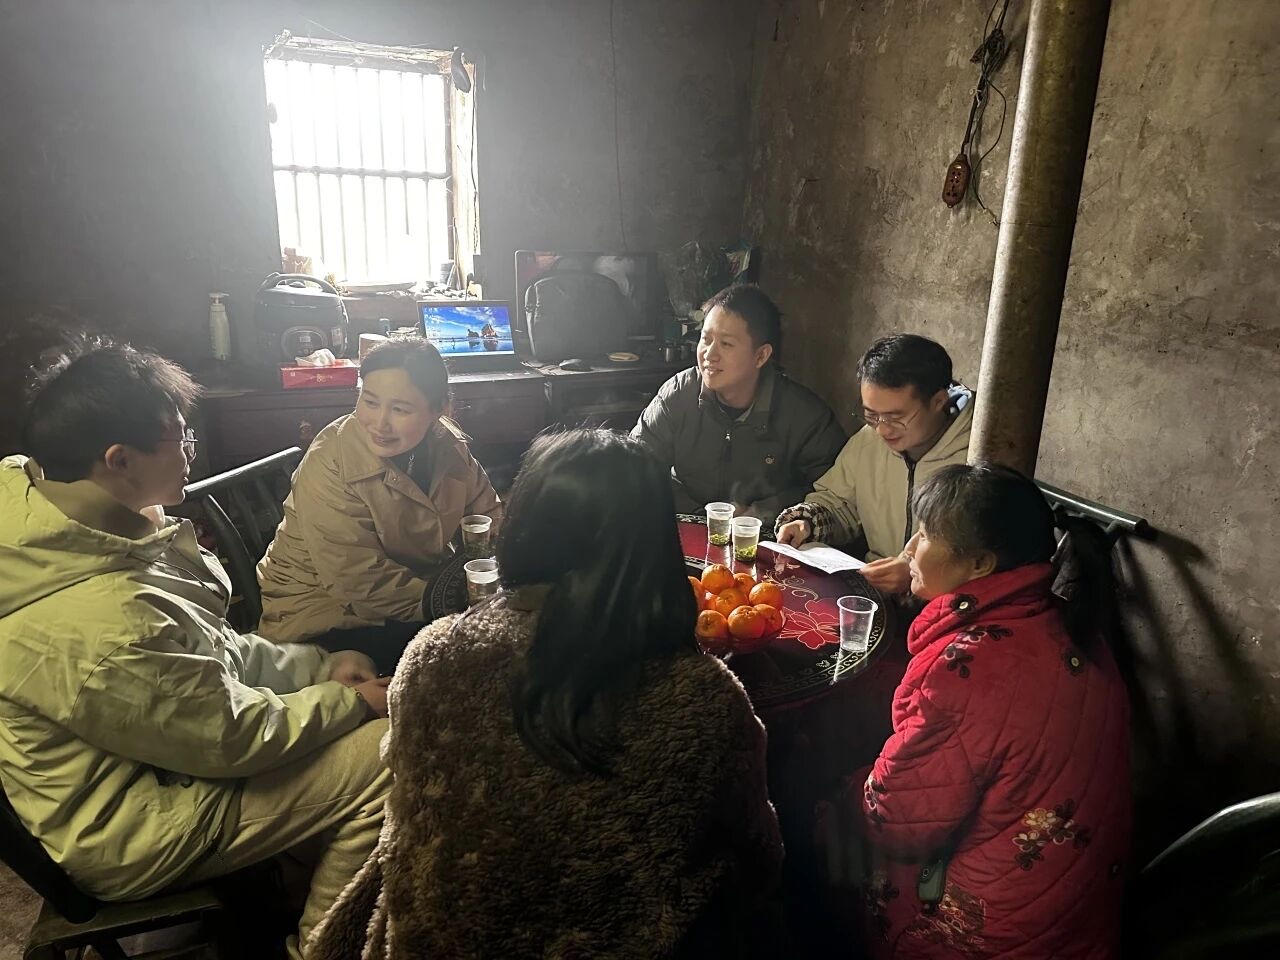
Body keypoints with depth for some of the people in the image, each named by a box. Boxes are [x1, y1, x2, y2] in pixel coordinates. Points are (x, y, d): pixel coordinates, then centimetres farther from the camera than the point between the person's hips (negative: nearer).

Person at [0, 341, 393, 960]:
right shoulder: (100, 623, -37)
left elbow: (208, 649, 4)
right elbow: (232, 737, -24)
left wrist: (319, 666, -1)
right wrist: (351, 700, -10)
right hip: (124, 843, -9)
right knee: (387, 756, -11)